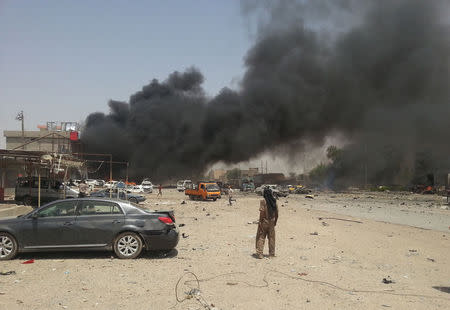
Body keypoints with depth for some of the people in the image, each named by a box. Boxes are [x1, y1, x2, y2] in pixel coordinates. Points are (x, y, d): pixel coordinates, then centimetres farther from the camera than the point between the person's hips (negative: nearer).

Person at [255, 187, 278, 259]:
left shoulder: (263, 201, -12)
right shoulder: (274, 201, 3)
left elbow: (262, 212, -18)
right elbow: (276, 213, 6)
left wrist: (260, 222, -12)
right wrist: (275, 221, 17)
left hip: (264, 222, -4)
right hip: (271, 222, 5)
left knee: (261, 237, 3)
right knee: (271, 238, 13)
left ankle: (259, 253, 0)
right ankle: (272, 253, 20)